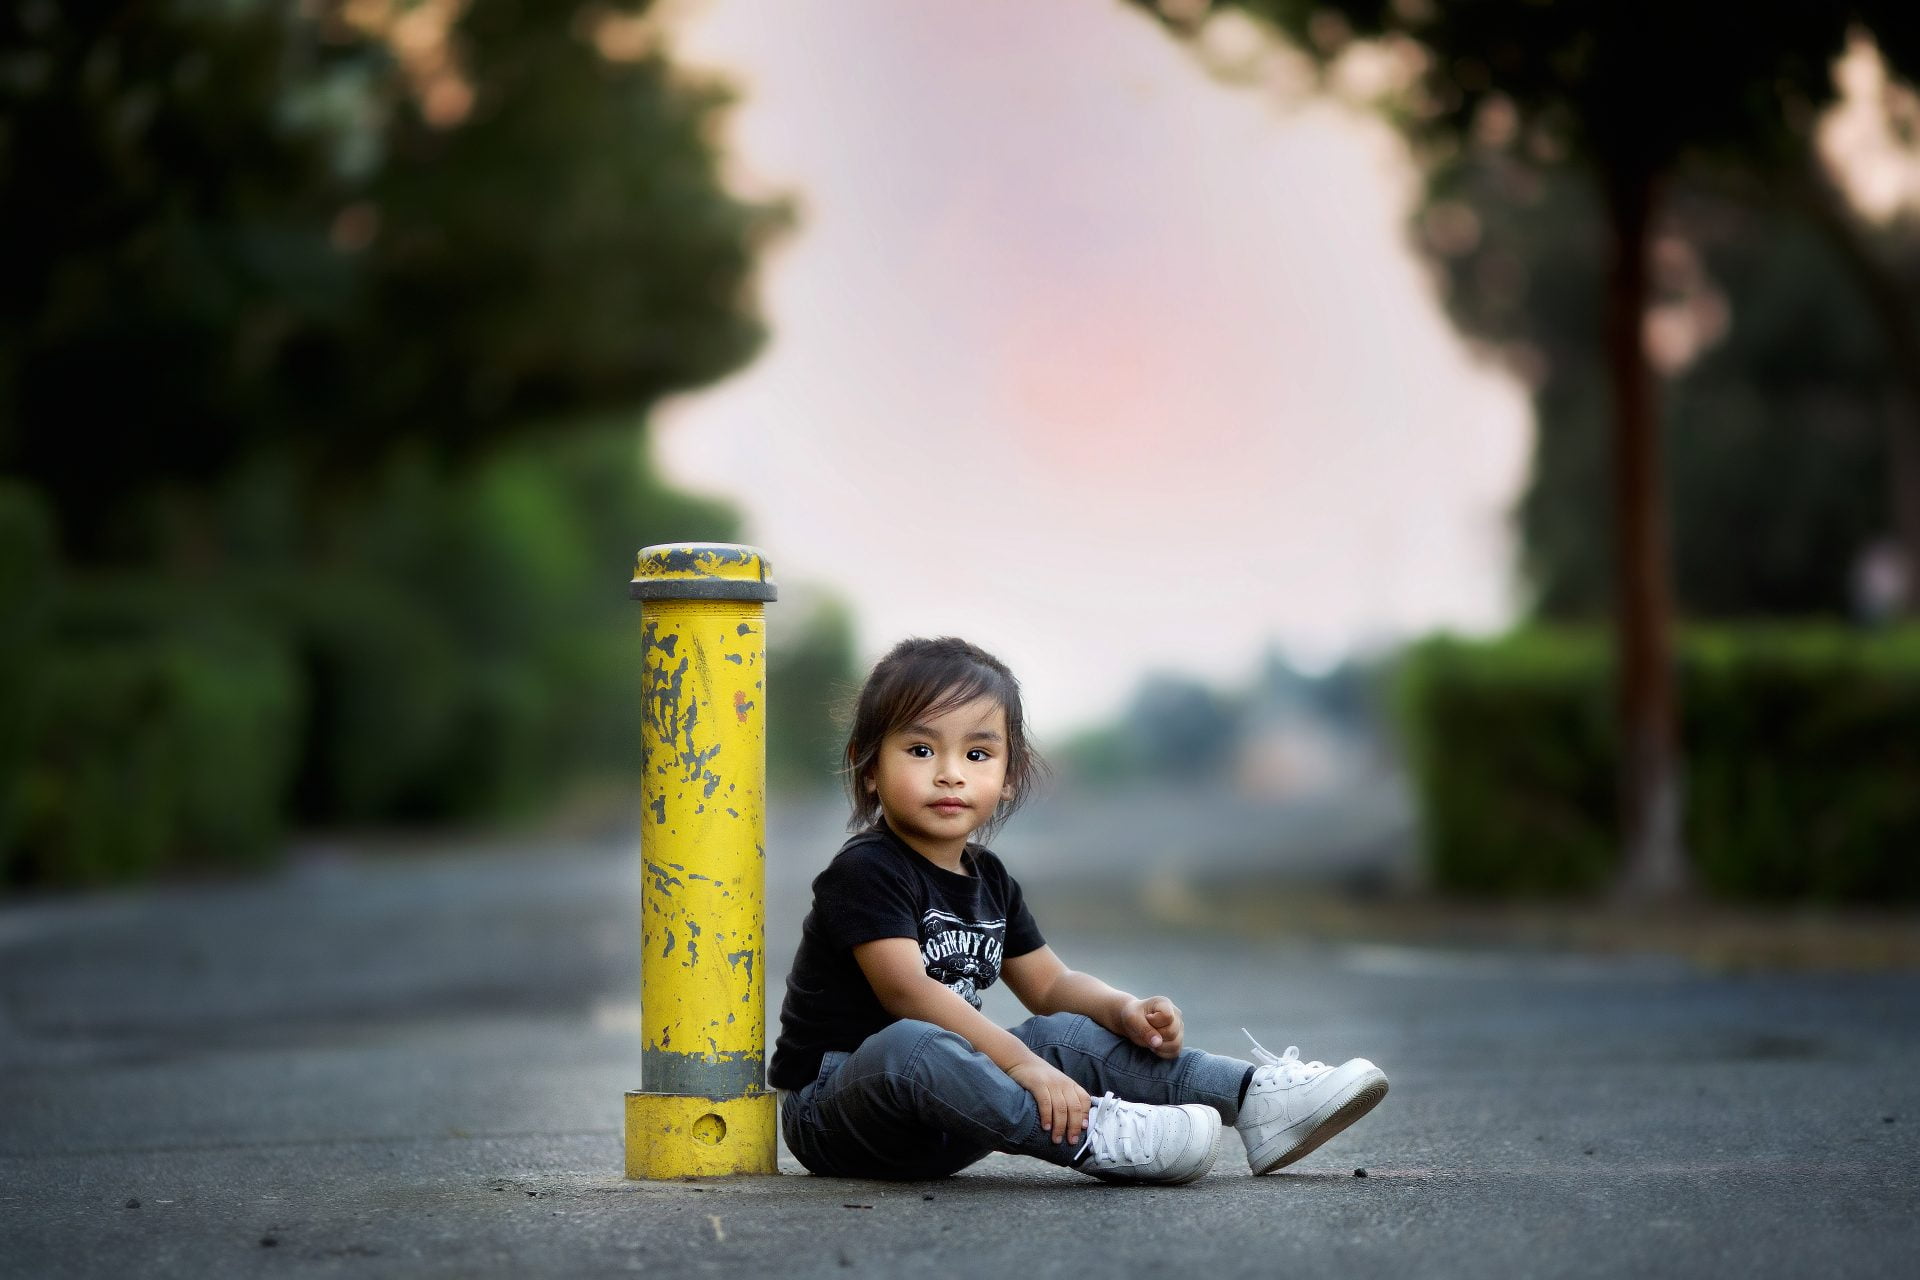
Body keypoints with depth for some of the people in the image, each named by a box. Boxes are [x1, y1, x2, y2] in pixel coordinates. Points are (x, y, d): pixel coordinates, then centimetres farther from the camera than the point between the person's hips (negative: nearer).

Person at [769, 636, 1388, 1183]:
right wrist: (1021, 1063, -35)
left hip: (940, 1129, 8)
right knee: (911, 1046, -38)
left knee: (1073, 1034, -2)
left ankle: (1257, 1096, -6)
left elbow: (1049, 984, 19)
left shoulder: (988, 879, 12)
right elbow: (908, 990, -27)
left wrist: (1124, 1010, -3)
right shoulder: (866, 872, -15)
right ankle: (1094, 1139, -41)